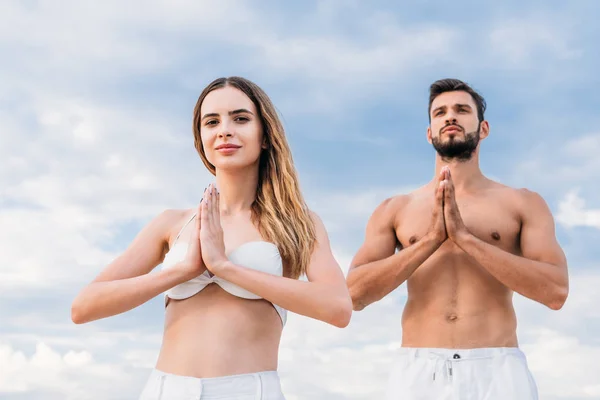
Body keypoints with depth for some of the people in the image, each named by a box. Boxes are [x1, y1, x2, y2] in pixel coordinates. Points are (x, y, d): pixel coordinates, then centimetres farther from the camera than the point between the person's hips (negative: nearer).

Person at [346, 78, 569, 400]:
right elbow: (355, 294, 0)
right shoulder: (393, 210, 12)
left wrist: (464, 236, -10)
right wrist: (431, 239, -8)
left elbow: (555, 291, -5)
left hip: (497, 374, -1)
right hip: (419, 374, 1)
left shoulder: (524, 204, 10)